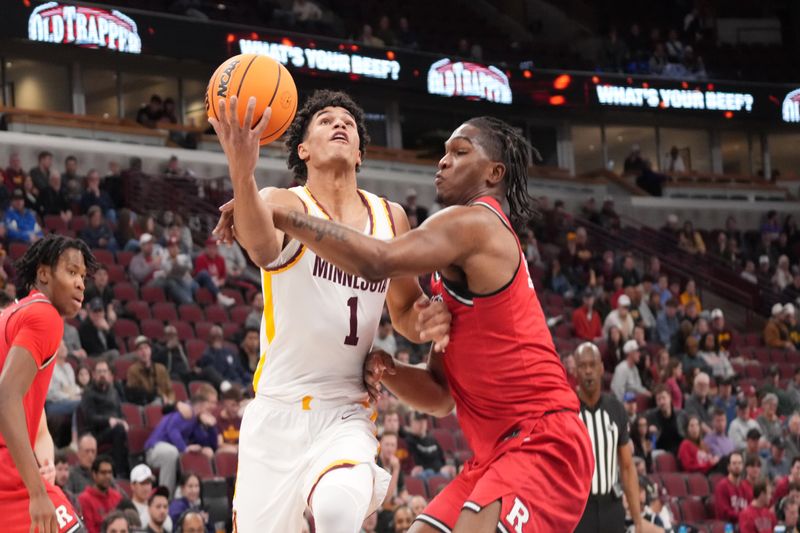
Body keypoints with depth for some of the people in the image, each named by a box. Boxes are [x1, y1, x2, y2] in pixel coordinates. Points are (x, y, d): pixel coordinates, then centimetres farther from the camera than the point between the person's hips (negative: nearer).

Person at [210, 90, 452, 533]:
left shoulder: (391, 218, 8)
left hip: (345, 415, 1)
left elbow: (403, 310, 21)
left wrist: (424, 324, -5)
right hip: (275, 413, -1)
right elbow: (264, 250, -32)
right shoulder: (285, 204, -6)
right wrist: (242, 173, -53)